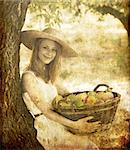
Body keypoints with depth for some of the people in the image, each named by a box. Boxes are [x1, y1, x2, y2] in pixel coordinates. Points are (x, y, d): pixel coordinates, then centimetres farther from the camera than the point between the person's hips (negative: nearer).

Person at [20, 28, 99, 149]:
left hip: (58, 121, 7)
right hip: (46, 129, -7)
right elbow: (45, 110, -16)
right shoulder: (29, 77, -14)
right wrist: (74, 125, -23)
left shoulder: (47, 74, 10)